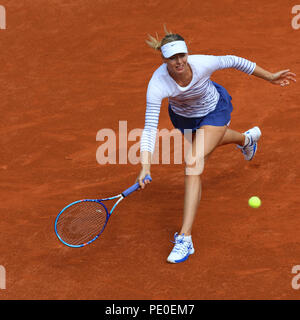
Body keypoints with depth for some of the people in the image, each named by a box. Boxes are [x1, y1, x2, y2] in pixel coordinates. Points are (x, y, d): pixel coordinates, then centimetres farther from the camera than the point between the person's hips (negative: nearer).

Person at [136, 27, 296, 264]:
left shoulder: (203, 63, -36)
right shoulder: (157, 84, -38)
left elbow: (234, 61, -16)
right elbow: (150, 128, -39)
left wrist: (270, 77, -6)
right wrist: (145, 166, -51)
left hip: (215, 109, -3)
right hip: (182, 116, 3)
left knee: (193, 164, -21)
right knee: (212, 139, 33)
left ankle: (185, 238, -21)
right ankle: (246, 138, 73)